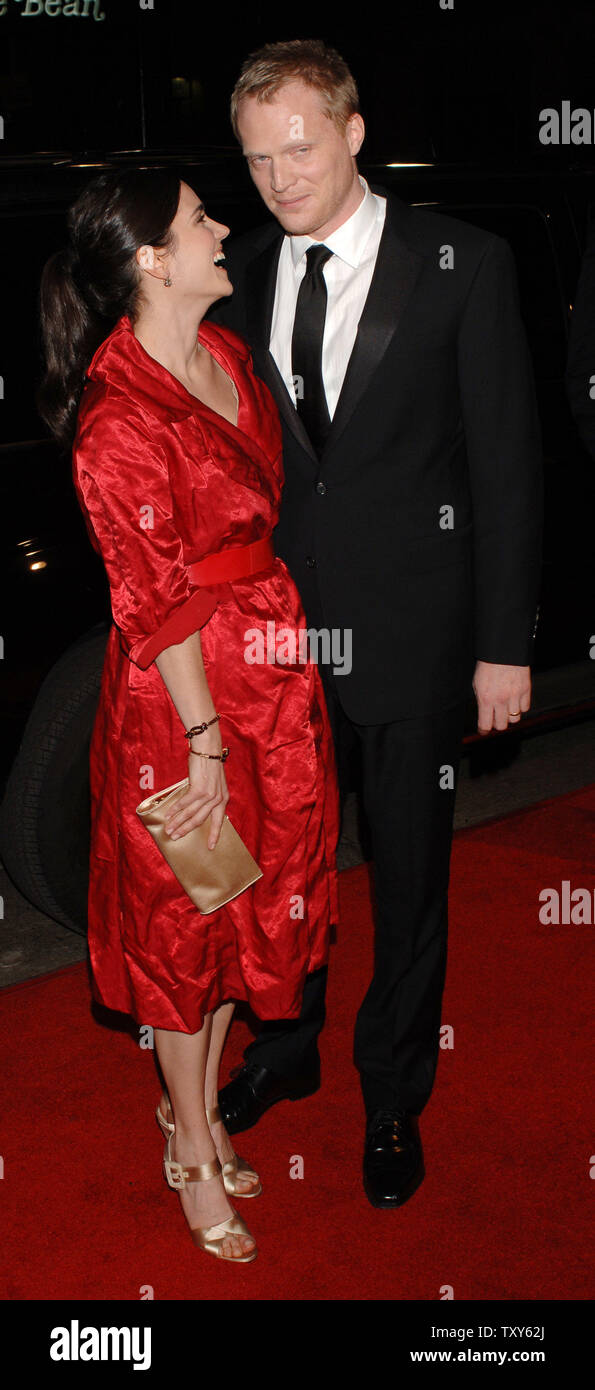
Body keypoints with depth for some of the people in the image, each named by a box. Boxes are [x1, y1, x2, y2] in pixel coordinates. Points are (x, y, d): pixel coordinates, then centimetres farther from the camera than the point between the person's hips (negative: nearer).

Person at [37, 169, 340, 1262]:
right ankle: (192, 1150, 29)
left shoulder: (229, 355, 4)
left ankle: (203, 1100, 39)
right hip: (179, 694, -8)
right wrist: (202, 745, -16)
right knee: (183, 919, 9)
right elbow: (159, 602, -20)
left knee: (251, 899, 18)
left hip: (273, 671, 8)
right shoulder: (118, 418, -22)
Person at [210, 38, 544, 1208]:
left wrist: (504, 642, -9)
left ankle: (393, 1095, 31)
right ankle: (285, 1048, 41)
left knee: (410, 872, 11)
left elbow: (507, 462, -7)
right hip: (280, 626, 3)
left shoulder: (464, 265, -8)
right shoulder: (240, 277, 3)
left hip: (412, 629, -3)